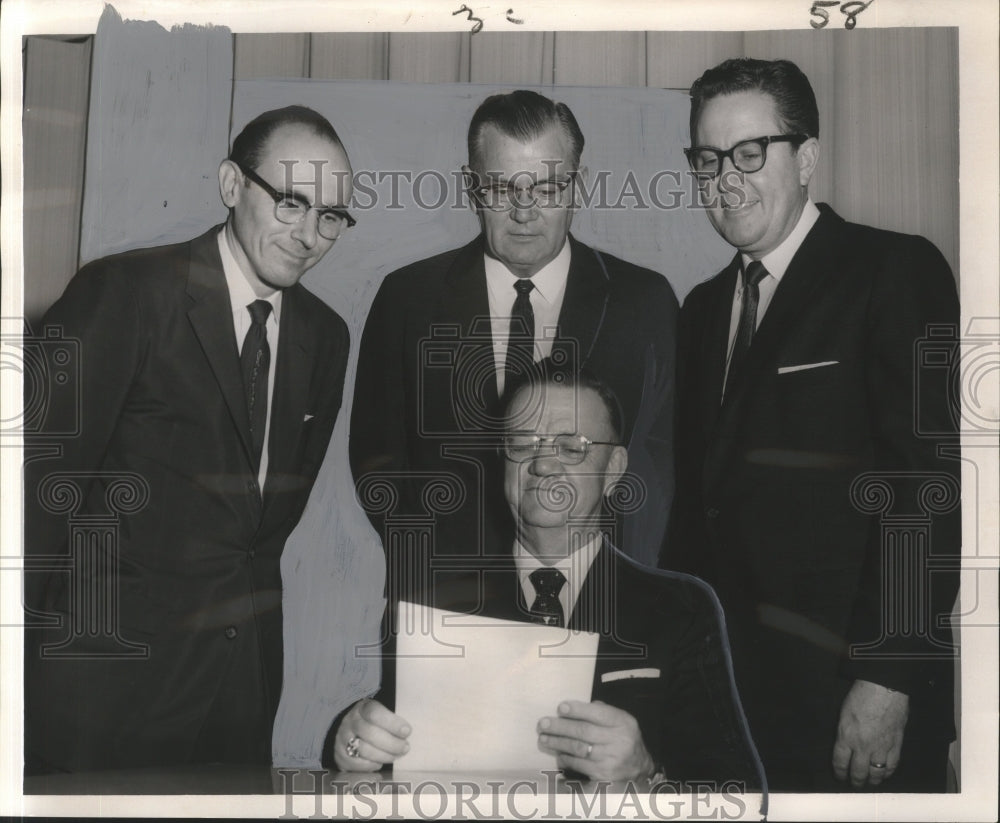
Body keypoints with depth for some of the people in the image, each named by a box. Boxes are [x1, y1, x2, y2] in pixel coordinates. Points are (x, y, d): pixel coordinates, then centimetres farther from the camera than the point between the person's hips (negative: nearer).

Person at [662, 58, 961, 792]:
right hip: (724, 685, 6)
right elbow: (697, 496, 13)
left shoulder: (896, 272, -7)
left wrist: (888, 678, -18)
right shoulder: (703, 308, 13)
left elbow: (932, 484, -14)